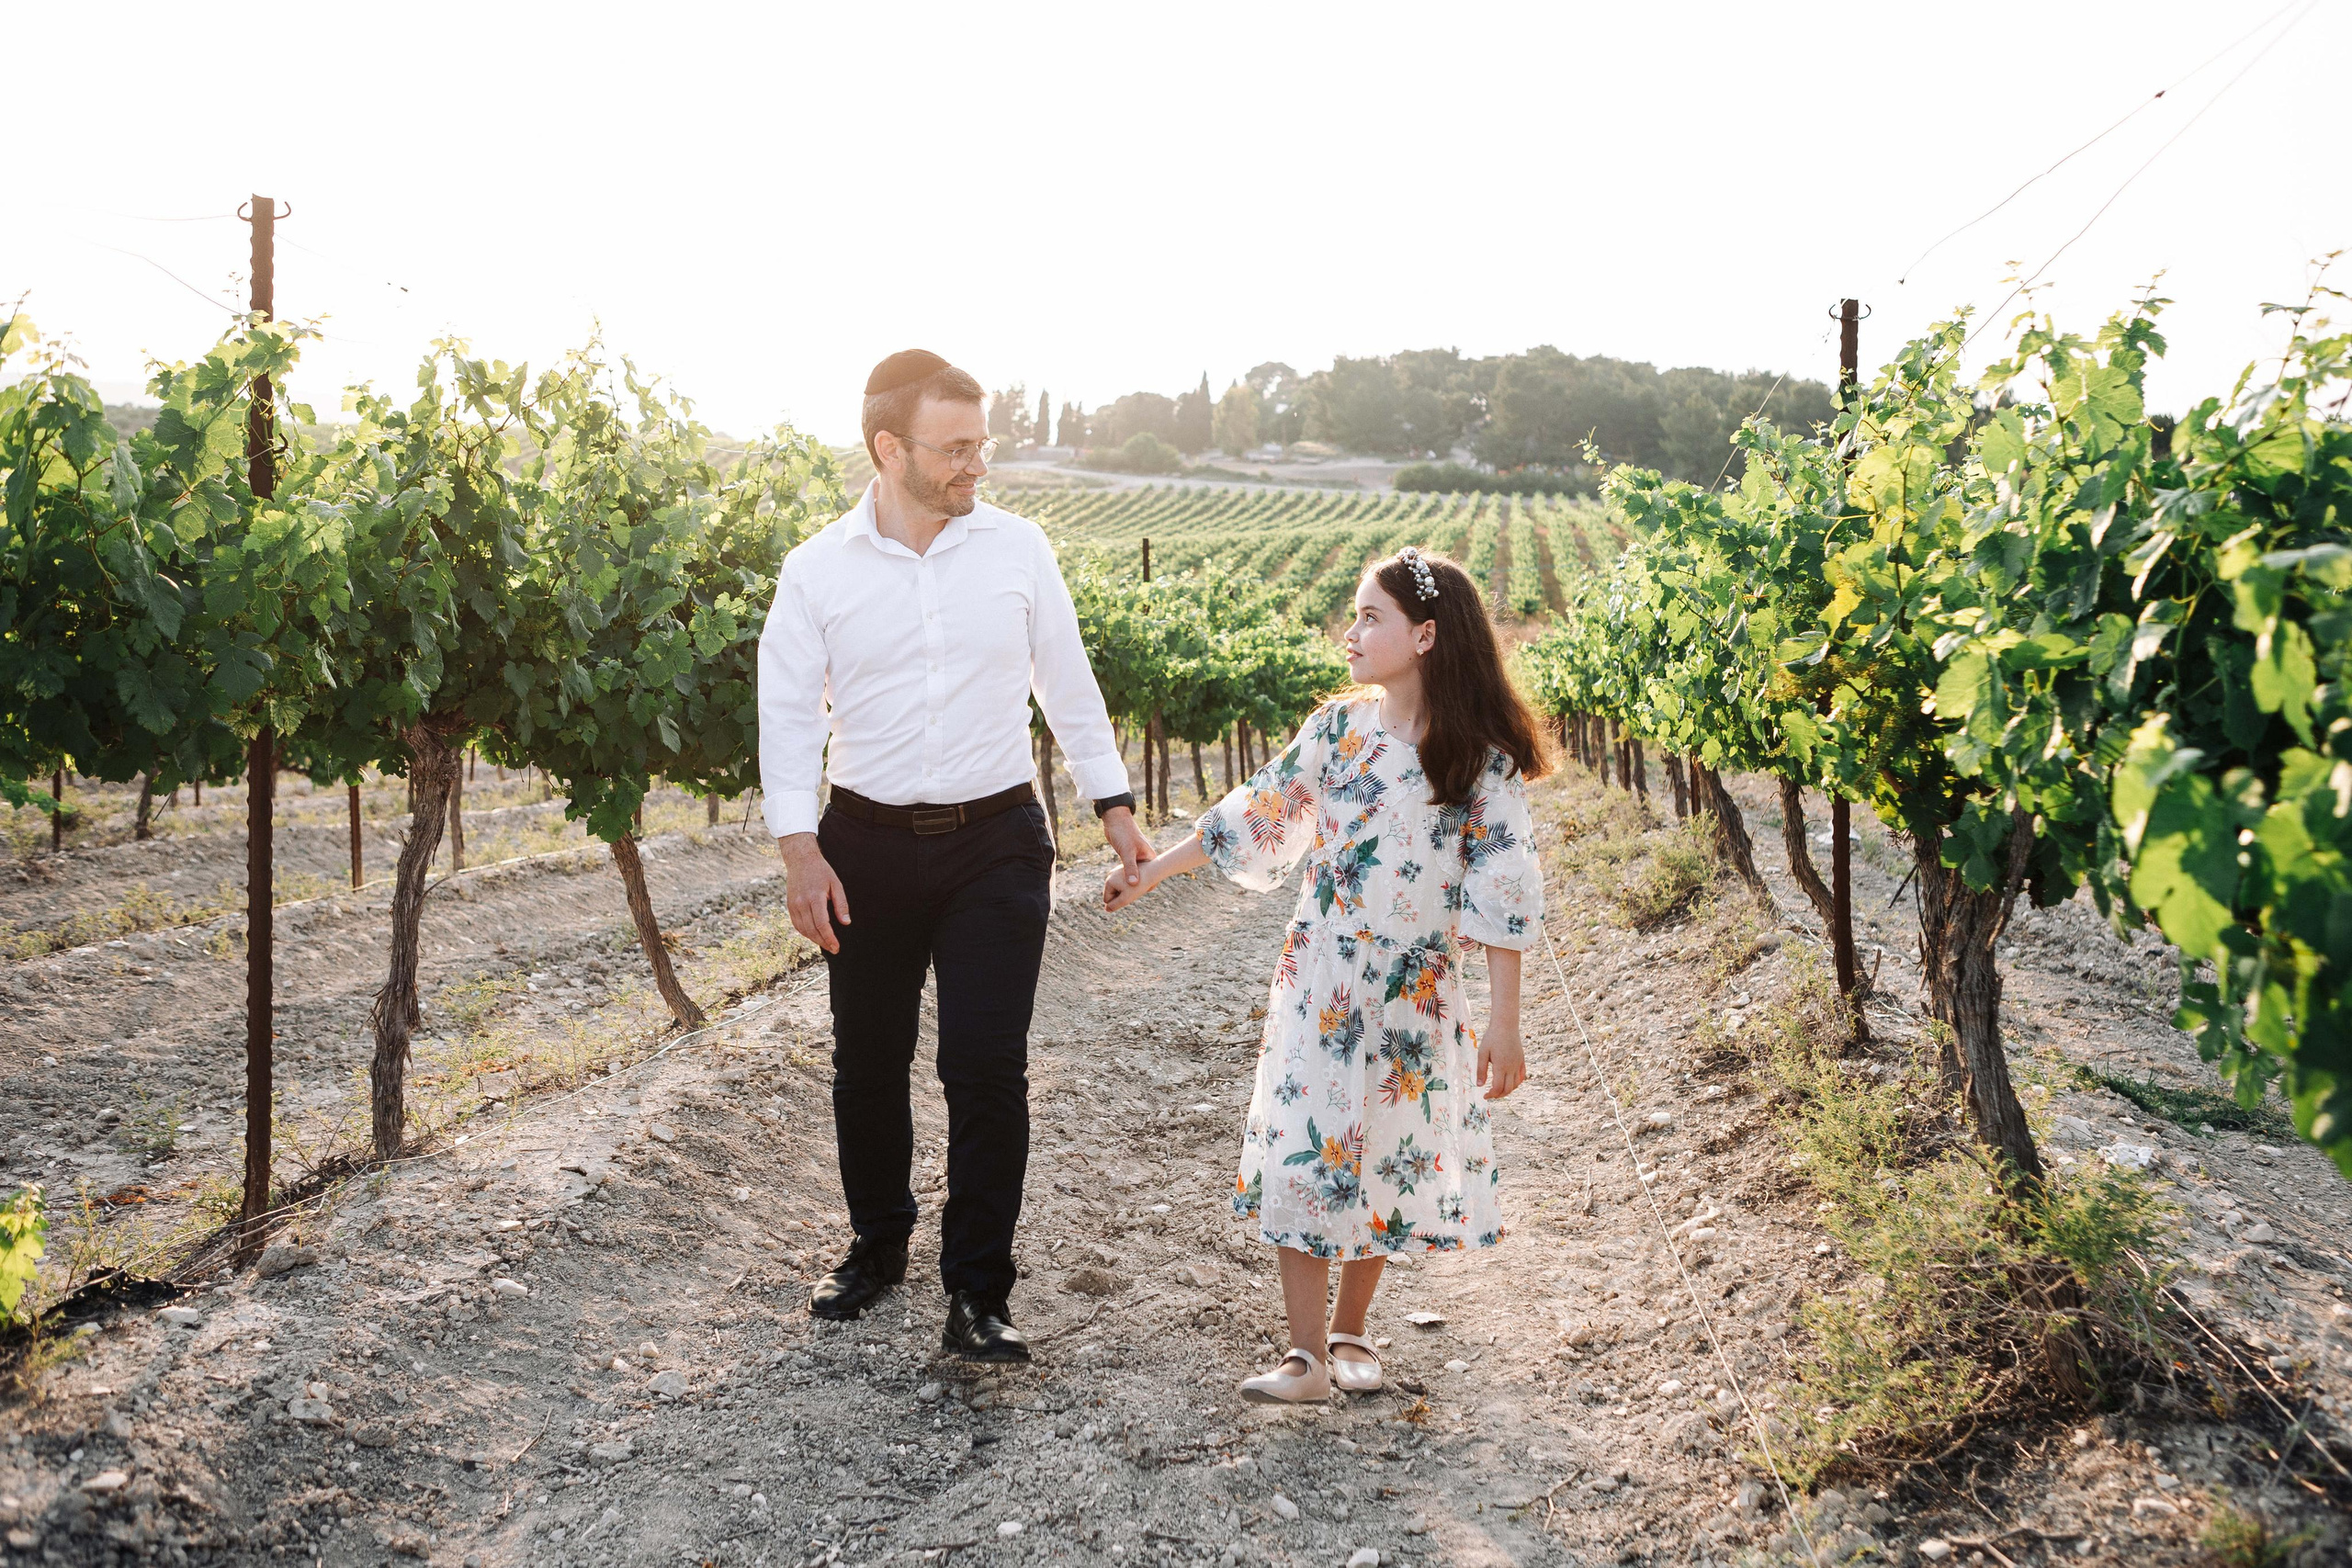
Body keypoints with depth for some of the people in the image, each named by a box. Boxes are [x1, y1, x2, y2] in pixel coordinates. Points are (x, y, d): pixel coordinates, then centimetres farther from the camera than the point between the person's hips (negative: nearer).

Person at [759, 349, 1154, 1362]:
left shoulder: (1018, 548, 0)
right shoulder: (818, 572, -3)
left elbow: (1067, 682, 9)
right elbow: (788, 713, -1)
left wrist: (1113, 805, 10)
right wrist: (799, 850, -10)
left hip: (997, 842, 0)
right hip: (867, 847, 1)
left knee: (987, 1068, -5)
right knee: (868, 1063, 13)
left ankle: (977, 1293, 7)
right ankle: (878, 1244, 35)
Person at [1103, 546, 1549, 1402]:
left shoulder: (1481, 759, -9)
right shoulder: (1338, 729, -1)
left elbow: (1501, 892, -9)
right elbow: (1255, 817, 6)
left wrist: (1504, 1022, -10)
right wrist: (1149, 871, 8)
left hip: (1416, 997, -1)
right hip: (1321, 985, 2)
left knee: (1385, 1160, 11)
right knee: (1303, 1155, 0)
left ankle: (1349, 1332, 31)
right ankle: (1307, 1357, 10)